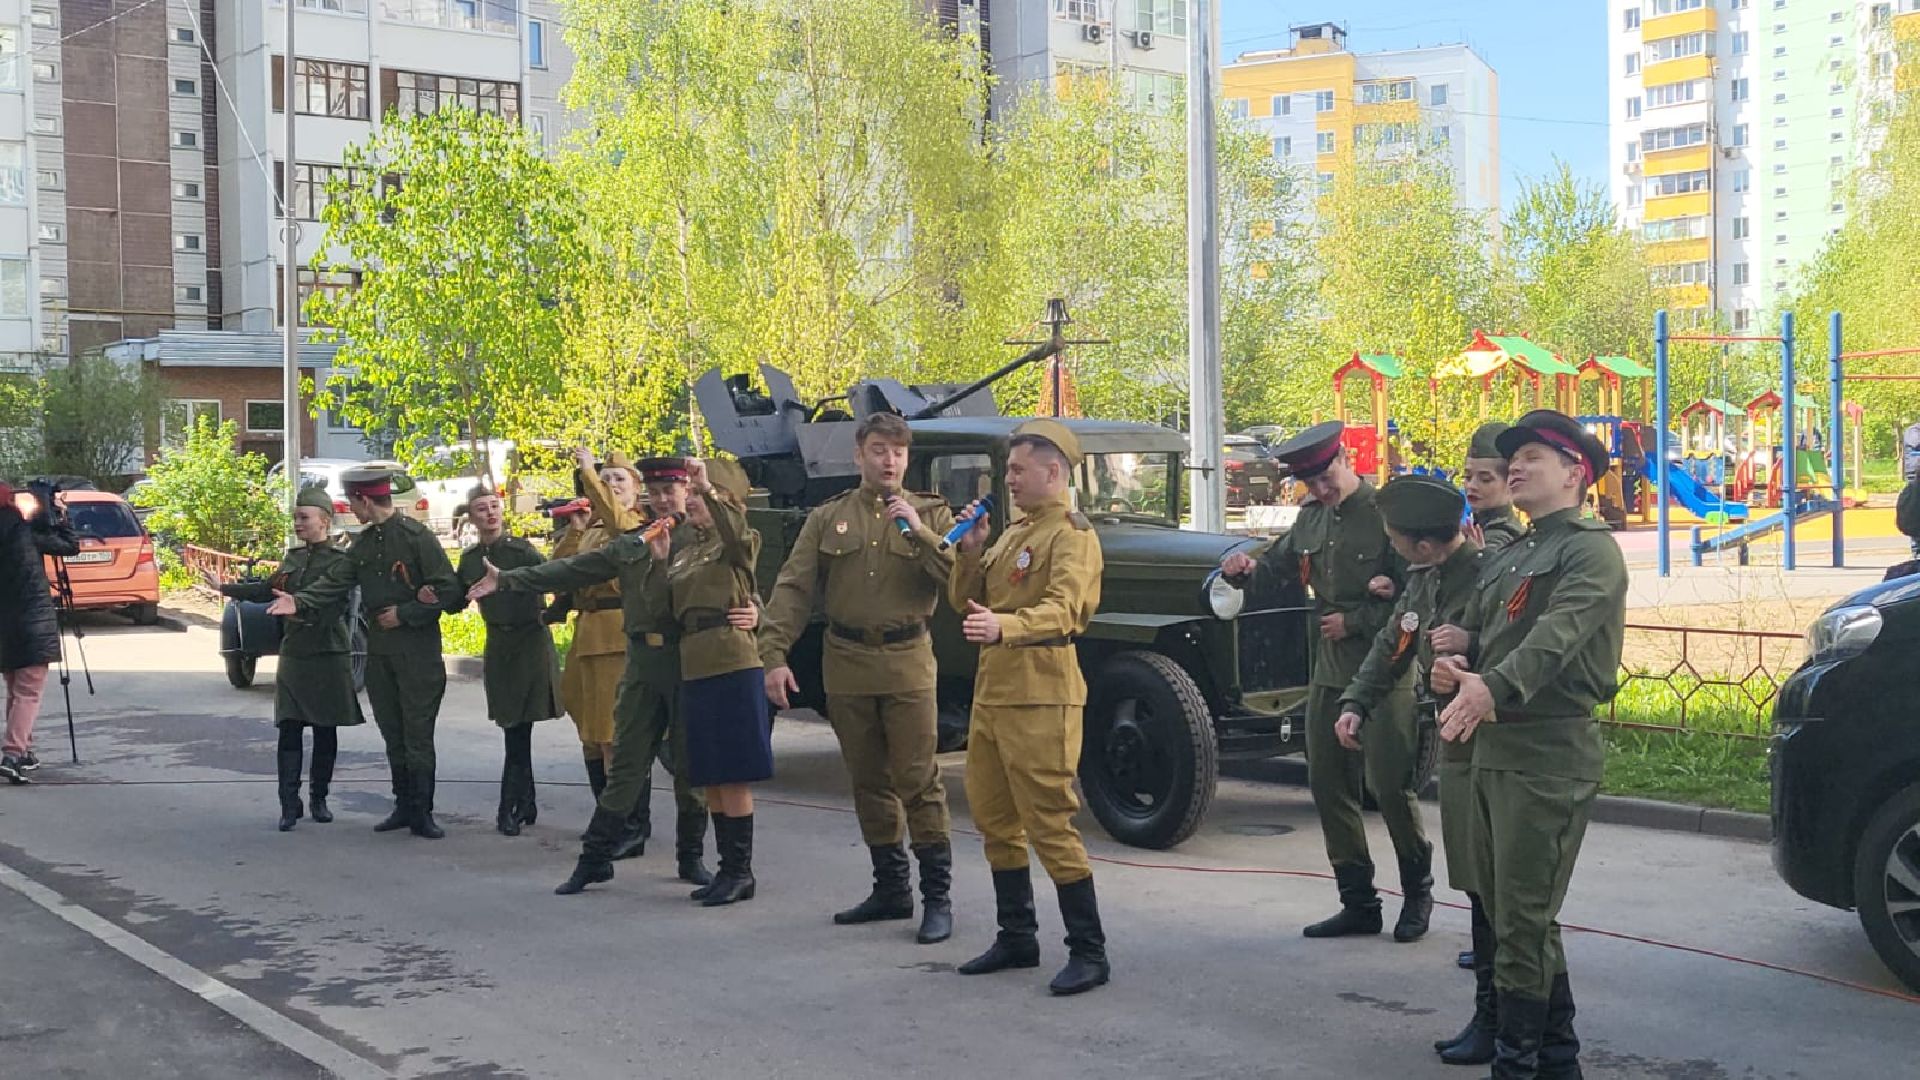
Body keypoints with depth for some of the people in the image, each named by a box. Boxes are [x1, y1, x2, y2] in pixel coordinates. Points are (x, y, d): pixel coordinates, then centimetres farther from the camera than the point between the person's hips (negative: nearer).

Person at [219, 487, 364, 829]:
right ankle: (289, 804, -1)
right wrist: (226, 587, 23)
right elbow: (266, 589, 24)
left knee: (325, 733, 6)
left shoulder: (339, 561, -8)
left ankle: (318, 799, 19)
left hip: (328, 658, -5)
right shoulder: (293, 557, 12)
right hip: (293, 656, 5)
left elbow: (332, 609, -17)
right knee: (289, 731, -2)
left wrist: (300, 610, -29)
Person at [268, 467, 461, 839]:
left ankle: (421, 812, 5)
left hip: (418, 651, -7)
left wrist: (404, 614, -14)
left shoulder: (418, 537, -11)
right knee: (392, 734, 12)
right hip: (379, 651, 7)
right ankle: (404, 805, 21)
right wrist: (300, 602, -14)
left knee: (417, 735, -3)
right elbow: (335, 581, 2)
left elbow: (448, 589, -14)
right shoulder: (364, 543, 10)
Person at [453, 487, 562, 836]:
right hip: (498, 644, 6)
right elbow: (458, 601, 14)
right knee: (514, 728, 10)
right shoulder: (469, 559, 7)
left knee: (518, 727, -6)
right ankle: (526, 803, 19)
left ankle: (508, 807, 0)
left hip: (529, 641, -6)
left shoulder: (521, 550, -10)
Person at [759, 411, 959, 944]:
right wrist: (774, 655, -9)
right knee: (868, 781, 11)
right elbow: (792, 589, 2)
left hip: (907, 663, -3)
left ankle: (937, 896, 1)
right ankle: (890, 888, 23)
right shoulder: (827, 519, 7)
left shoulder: (930, 514, 4)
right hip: (847, 666, 3)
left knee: (918, 780, -6)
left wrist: (920, 532, -18)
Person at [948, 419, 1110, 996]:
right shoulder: (1013, 532, 19)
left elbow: (1061, 609, -27)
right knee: (994, 817, 15)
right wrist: (971, 550, 0)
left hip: (1039, 693, -9)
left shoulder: (1071, 534, -10)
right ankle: (1017, 938, 27)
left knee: (1049, 822, -8)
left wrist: (1004, 626, -45)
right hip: (992, 687, 9)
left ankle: (1089, 953, 0)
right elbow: (964, 602, 17)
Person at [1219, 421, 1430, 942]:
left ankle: (1417, 893, 19)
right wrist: (1249, 566, -4)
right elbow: (1281, 559, 19)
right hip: (1329, 671, 7)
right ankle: (1358, 903, 18)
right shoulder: (1311, 517, 10)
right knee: (1328, 784, 8)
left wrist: (1352, 621, -15)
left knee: (1391, 784, -3)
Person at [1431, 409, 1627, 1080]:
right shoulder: (1505, 559, 21)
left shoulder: (1590, 550, -7)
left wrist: (1494, 687, -39)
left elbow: (1556, 635, -24)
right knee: (1508, 914, 15)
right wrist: (1450, 666, -5)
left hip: (1550, 758, -9)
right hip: (1493, 749, 9)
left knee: (1522, 923, -7)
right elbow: (1472, 634, 19)